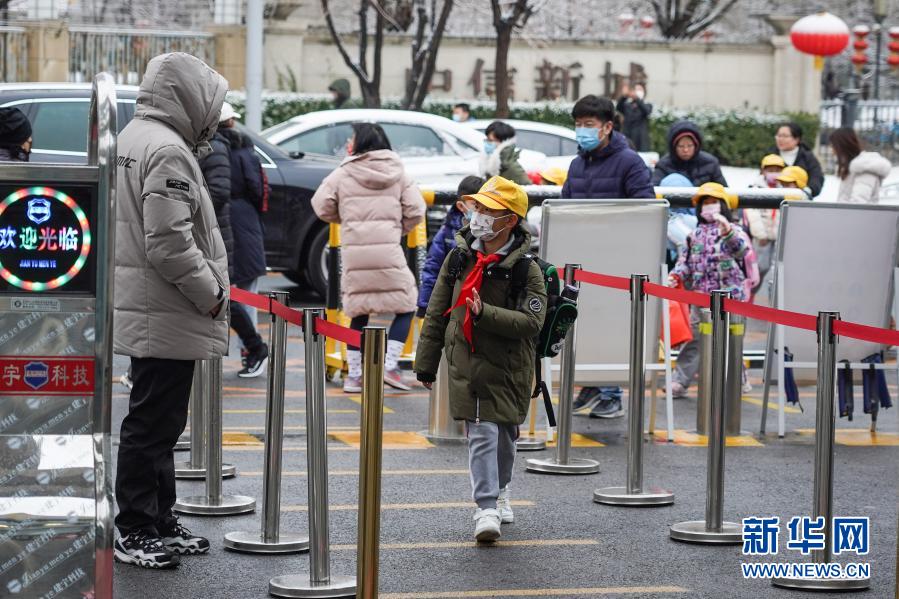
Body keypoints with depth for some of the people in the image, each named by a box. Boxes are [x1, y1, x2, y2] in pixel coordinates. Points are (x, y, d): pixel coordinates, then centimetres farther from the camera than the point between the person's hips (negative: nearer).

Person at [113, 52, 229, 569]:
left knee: (159, 422, 17)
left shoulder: (133, 139, 15)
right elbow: (170, 243, -24)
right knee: (153, 423, -4)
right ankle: (136, 532, 2)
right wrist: (212, 293, -15)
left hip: (146, 311, 11)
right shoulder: (168, 150, -19)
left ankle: (160, 522, 26)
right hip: (168, 316, -11)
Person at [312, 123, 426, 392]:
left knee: (358, 311, 13)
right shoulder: (398, 173, 7)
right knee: (405, 306, 12)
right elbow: (415, 210, 1)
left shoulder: (343, 173, 5)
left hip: (354, 252, 1)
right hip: (388, 251, -1)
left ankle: (354, 375, 11)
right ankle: (390, 365, -2)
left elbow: (321, 206, 2)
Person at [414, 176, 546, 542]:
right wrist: (426, 362, 10)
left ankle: (498, 490, 38)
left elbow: (531, 321, -20)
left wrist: (485, 313, -28)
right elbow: (437, 312, 9)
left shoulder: (526, 269, -10)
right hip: (465, 364, 1)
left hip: (508, 368, -1)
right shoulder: (460, 258, 2)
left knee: (504, 433, 12)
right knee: (481, 433, -8)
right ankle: (486, 508, -9)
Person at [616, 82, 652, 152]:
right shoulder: (627, 105, 16)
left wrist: (636, 98, -32)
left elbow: (646, 111, -15)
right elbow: (619, 108, -6)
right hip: (627, 139, 2)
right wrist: (624, 96, -27)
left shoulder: (647, 105, 10)